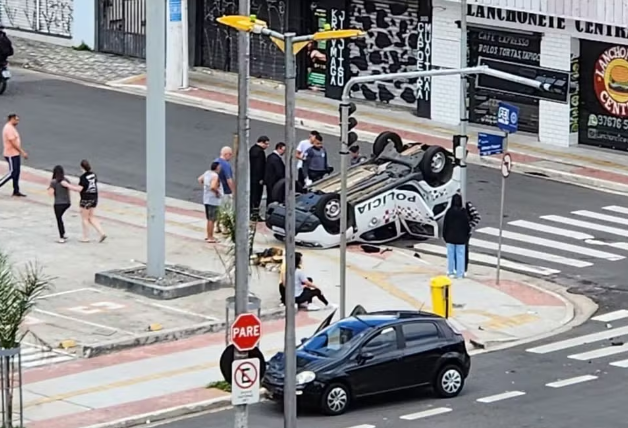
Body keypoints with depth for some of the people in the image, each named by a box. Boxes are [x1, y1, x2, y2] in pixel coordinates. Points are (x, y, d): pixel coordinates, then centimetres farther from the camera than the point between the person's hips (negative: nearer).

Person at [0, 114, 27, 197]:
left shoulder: (12, 128, 15)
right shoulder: (9, 128, -18)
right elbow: (13, 143, -21)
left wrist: (22, 152, 16)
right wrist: (22, 152, -19)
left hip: (16, 154, 10)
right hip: (11, 155, -10)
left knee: (16, 173, 10)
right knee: (12, 173, -9)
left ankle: (16, 191, 14)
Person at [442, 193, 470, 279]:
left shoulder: (449, 211, -10)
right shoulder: (463, 212, -12)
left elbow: (445, 224, -3)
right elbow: (467, 224, -5)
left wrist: (444, 235, 8)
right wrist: (467, 234, 10)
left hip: (450, 237, 1)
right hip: (461, 237, -1)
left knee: (451, 254, 11)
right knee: (460, 254, 6)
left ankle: (451, 272, 16)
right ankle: (460, 273, 6)